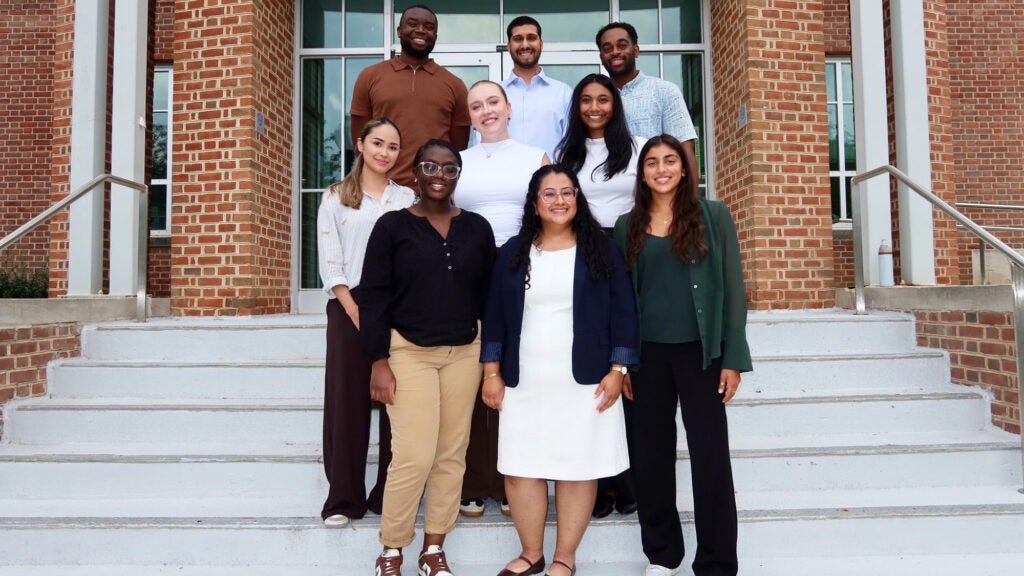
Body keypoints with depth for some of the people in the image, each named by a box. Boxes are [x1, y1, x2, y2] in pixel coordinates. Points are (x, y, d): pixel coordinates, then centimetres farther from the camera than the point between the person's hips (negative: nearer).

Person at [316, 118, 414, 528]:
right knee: (347, 398, 0)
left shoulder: (408, 200, 13)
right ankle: (343, 498, 9)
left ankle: (390, 495, 11)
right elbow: (329, 260, 1)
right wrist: (354, 310, -10)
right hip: (349, 306, -1)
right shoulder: (336, 198, 10)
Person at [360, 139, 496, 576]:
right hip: (409, 352, -3)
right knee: (415, 456, -8)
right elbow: (373, 296, -5)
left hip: (464, 353, 4)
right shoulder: (393, 225, -2)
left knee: (452, 454, 7)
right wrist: (379, 361, -11)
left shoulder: (477, 228, 7)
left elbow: (489, 295, 10)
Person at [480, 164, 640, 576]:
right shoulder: (513, 253, 9)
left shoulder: (601, 249, 3)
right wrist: (491, 372, 4)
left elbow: (623, 313, 1)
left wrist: (617, 371, -6)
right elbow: (495, 316, 9)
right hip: (524, 384, 2)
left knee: (578, 469, 2)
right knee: (520, 469, 4)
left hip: (584, 382, -2)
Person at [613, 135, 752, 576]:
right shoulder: (627, 227, 8)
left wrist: (733, 357, -7)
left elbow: (731, 287, -1)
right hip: (647, 353, 3)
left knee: (710, 455, 1)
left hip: (699, 350, -2)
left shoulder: (713, 216, 1)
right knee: (650, 453, 9)